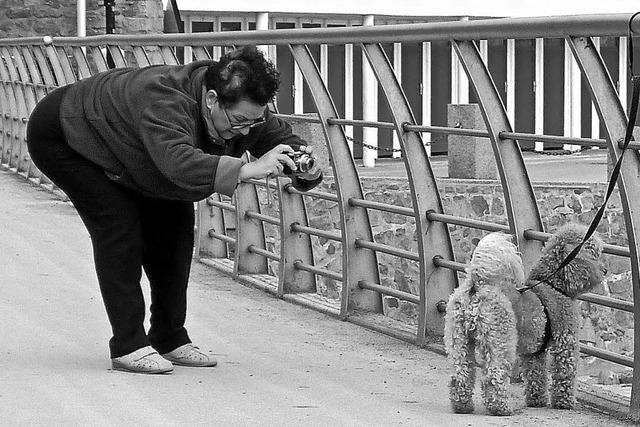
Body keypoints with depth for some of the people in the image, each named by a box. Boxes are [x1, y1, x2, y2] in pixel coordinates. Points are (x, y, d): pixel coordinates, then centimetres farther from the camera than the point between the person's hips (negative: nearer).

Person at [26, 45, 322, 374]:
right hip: (60, 136, -8)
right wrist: (246, 170, -69)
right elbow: (179, 162, -61)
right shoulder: (163, 100, -45)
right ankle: (127, 346, -16)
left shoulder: (244, 110, -21)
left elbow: (283, 138, -12)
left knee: (174, 223, -1)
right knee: (119, 226, -21)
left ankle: (170, 340, 10)